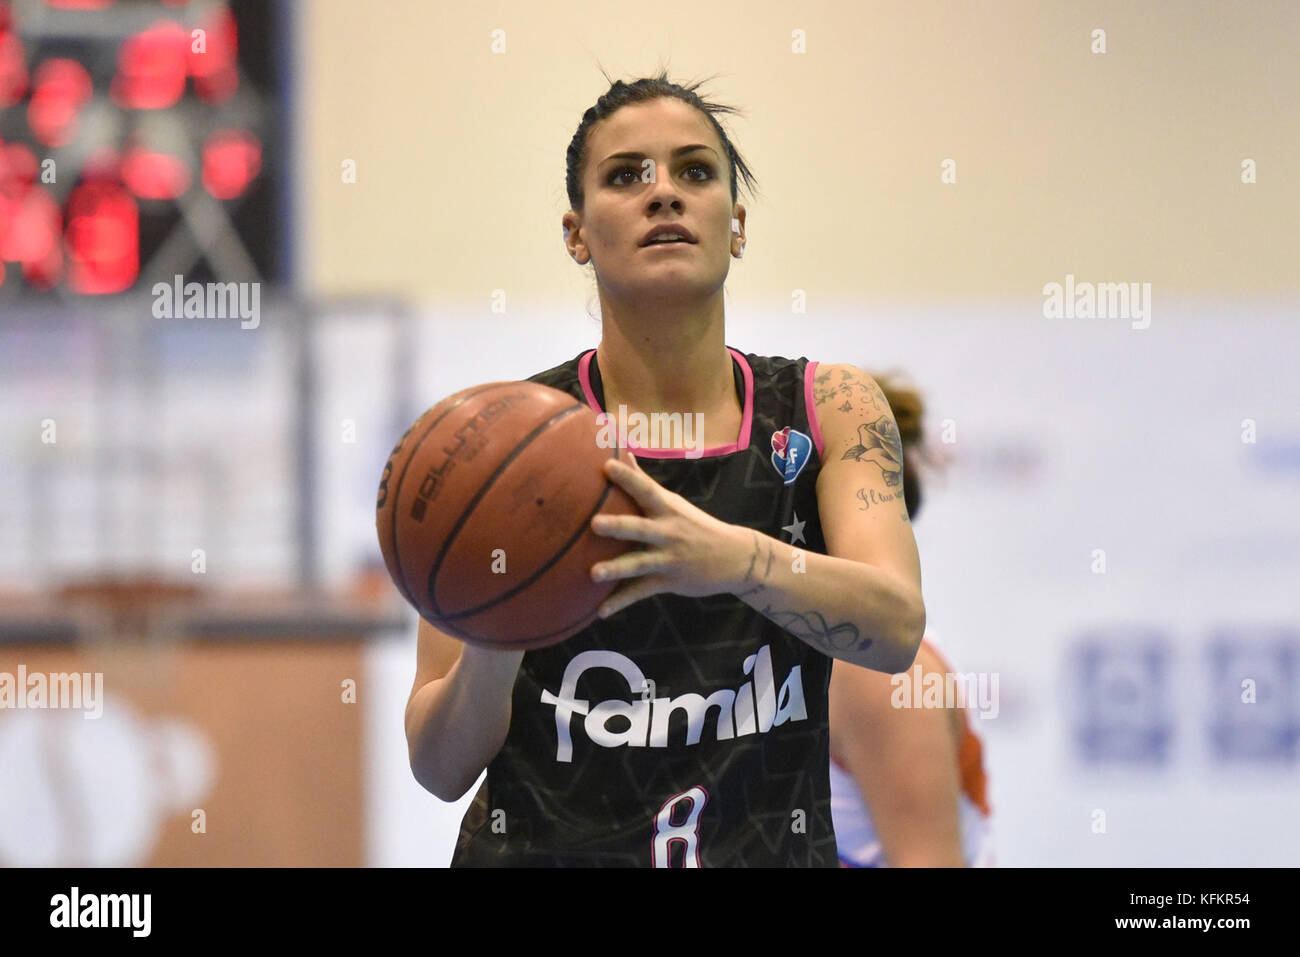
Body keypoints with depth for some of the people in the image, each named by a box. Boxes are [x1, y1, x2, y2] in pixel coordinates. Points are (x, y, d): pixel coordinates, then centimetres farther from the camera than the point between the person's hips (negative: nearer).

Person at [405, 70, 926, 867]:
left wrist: (735, 559, -32)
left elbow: (897, 627, -15)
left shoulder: (831, 410, 3)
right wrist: (490, 649, -24)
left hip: (774, 852, 1)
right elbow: (439, 766, -3)